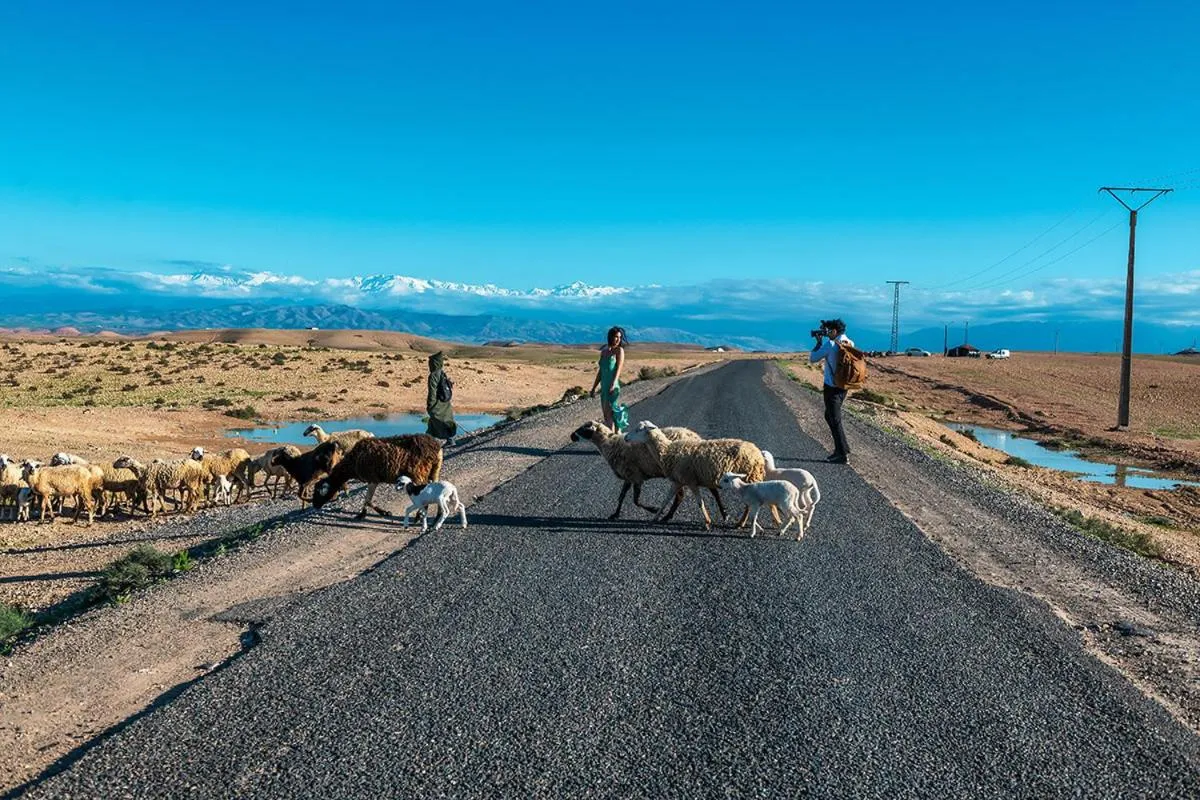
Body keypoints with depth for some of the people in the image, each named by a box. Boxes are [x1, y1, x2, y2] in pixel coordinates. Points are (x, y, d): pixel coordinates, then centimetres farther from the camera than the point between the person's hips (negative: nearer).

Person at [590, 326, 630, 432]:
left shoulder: (619, 350, -3)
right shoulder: (604, 351, 14)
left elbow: (619, 369, -12)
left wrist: (613, 385, -24)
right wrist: (594, 387, 18)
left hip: (613, 387, -7)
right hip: (604, 387, 7)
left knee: (609, 412, -14)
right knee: (605, 414, 7)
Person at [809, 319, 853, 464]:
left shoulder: (830, 344, -17)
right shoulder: (849, 343, 5)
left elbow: (812, 358, -7)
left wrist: (819, 342, 3)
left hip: (832, 387, -8)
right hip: (843, 386, 8)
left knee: (835, 421, -1)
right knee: (830, 416, 22)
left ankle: (843, 455, 1)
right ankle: (840, 449, 25)